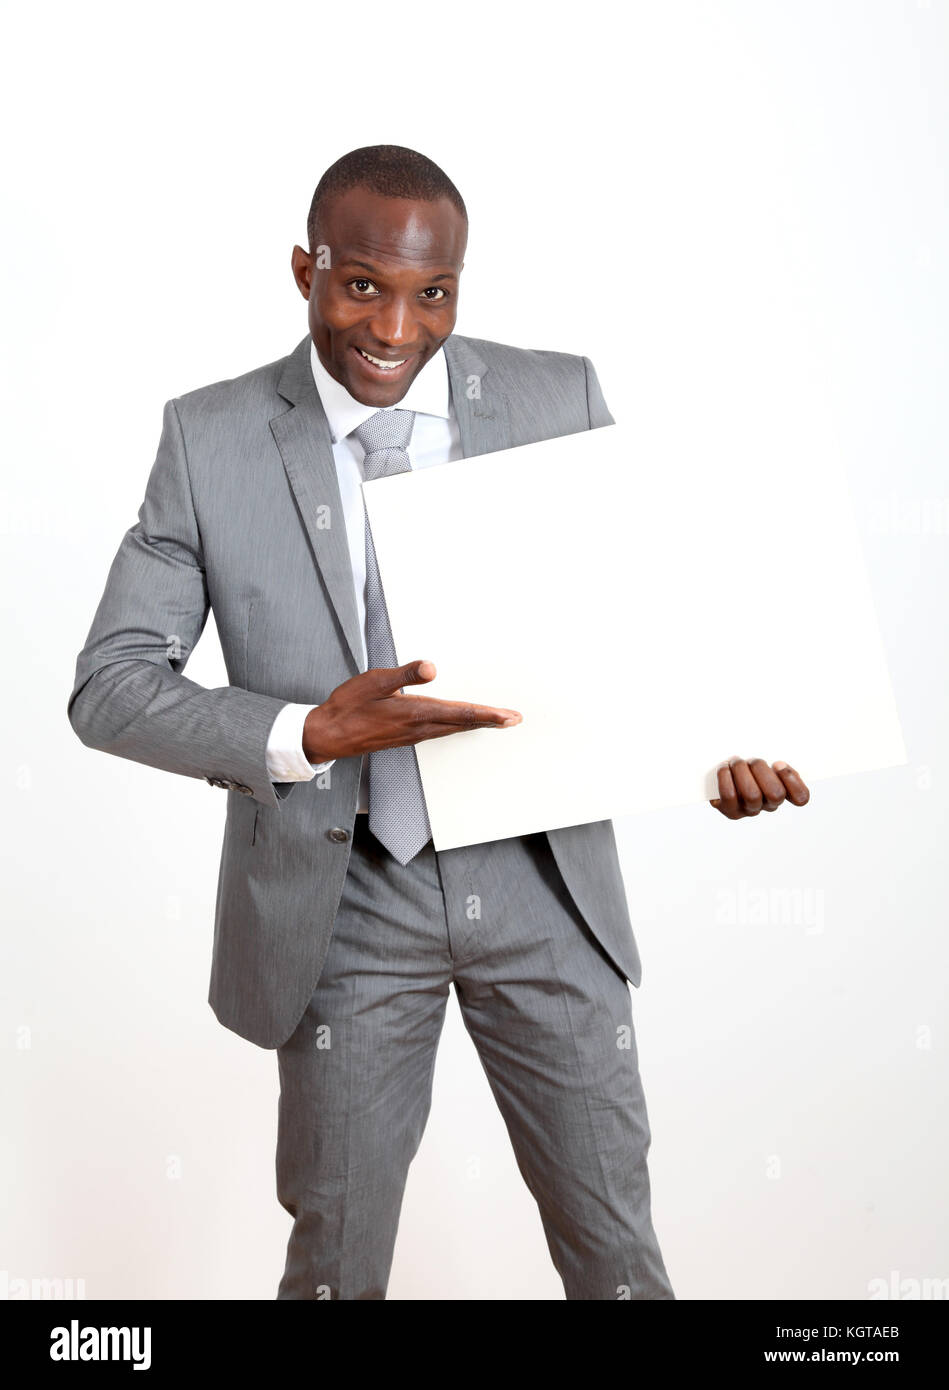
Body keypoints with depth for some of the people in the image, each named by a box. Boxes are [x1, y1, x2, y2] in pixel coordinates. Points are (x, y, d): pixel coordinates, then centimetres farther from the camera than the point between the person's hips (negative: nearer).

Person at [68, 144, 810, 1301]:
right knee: (337, 1257, 17)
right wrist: (307, 735, -24)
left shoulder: (560, 400, -3)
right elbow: (108, 685, -8)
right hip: (344, 899, -1)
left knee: (613, 1244, 16)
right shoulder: (211, 438, -6)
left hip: (546, 879, 1)